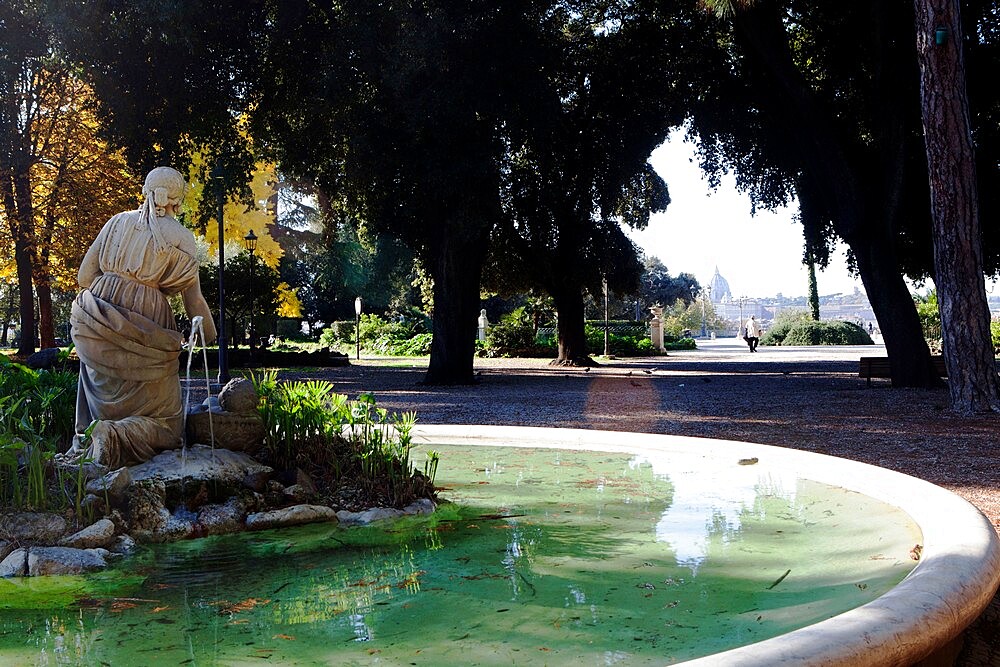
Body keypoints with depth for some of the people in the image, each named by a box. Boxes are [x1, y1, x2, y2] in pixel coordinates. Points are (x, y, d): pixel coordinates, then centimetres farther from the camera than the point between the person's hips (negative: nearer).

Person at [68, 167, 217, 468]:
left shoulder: (119, 221, 11)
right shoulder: (181, 238, 2)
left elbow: (85, 273, 11)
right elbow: (194, 299, 3)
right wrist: (211, 341, 15)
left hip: (95, 320, 4)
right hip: (144, 328, -4)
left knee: (105, 404, 26)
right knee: (163, 423, 5)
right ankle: (113, 436, -20)